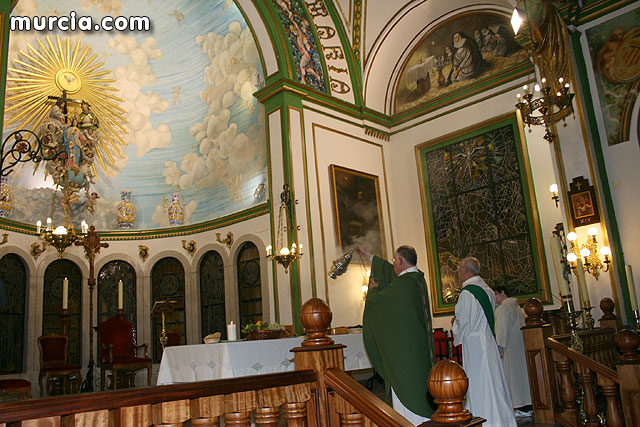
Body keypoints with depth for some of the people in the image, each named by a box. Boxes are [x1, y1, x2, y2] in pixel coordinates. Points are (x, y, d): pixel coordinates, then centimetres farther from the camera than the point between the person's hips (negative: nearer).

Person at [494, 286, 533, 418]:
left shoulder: (504, 307, -12)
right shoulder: (515, 305, 17)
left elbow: (503, 328, -18)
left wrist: (500, 347, -17)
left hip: (510, 347, -9)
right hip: (520, 345, 9)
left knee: (514, 374, -5)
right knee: (522, 372, 11)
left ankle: (523, 408, -2)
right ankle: (528, 406, 16)